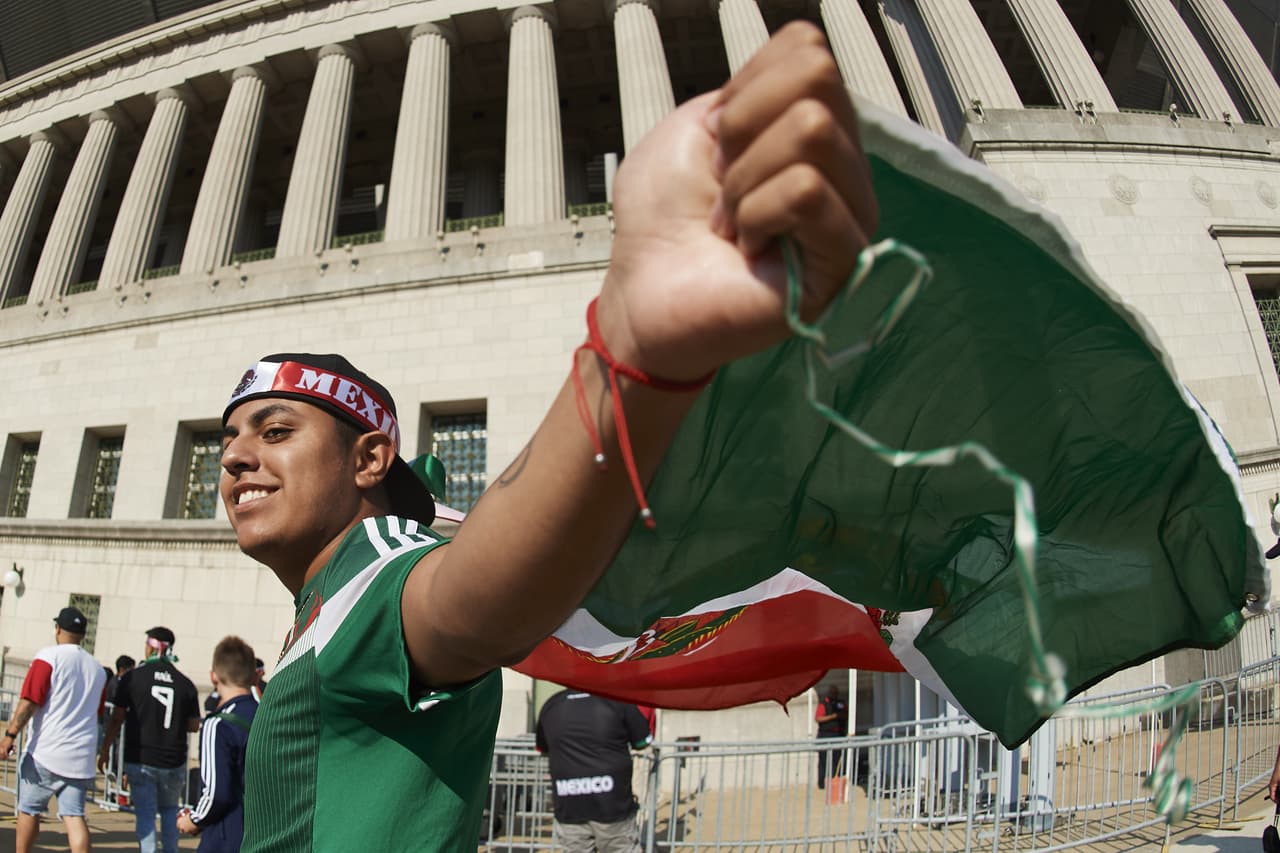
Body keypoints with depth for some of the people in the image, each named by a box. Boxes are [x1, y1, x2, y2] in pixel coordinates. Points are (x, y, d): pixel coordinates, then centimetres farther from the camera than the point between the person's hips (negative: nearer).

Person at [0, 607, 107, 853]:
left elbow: (29, 701, -14)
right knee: (74, 816, 1)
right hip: (81, 757, 4)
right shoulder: (98, 668, 13)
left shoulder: (49, 656, -5)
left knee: (28, 811, 14)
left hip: (45, 751, -4)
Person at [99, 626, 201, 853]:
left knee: (145, 814, 4)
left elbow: (117, 717, -2)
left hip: (140, 759, -2)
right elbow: (194, 725, 3)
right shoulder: (185, 683, -1)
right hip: (174, 762, 2)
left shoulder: (133, 676, -5)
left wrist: (105, 749, 10)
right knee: (169, 810, 20)